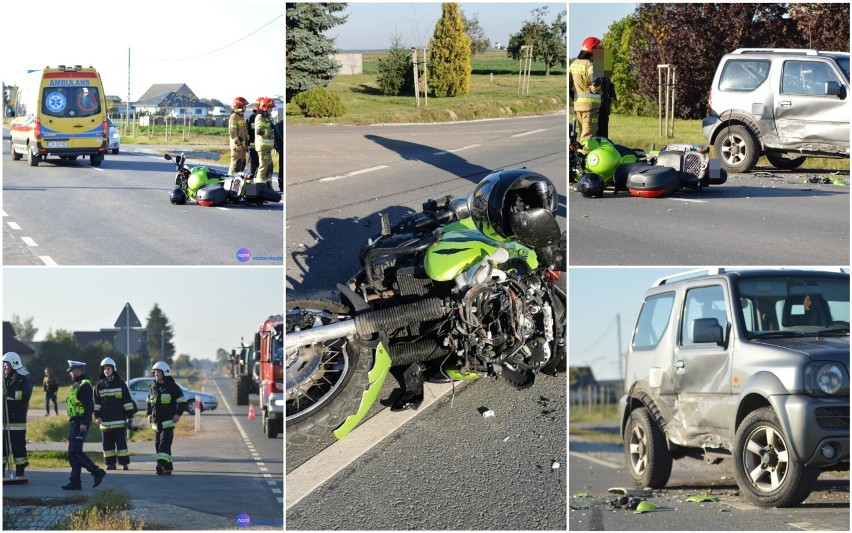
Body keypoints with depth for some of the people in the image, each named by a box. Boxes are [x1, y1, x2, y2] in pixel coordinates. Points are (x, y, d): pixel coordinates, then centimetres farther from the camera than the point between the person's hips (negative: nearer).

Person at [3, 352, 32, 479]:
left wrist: (9, 394, -27)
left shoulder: (24, 380, -4)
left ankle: (20, 473, 3)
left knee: (18, 446, -3)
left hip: (17, 420, -6)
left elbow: (25, 395, -20)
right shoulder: (5, 379, 16)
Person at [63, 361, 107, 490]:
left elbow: (88, 406, -22)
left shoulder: (84, 386, -14)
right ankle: (75, 482, 9)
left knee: (75, 452, -14)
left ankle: (97, 472, -6)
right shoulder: (76, 385, 19)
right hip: (74, 423, 10)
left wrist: (84, 423, -26)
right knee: (73, 453, 8)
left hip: (80, 424, -10)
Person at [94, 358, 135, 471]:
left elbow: (128, 401, 1)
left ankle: (125, 463, -1)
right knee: (107, 443, 5)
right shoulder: (99, 386, 9)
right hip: (105, 421, 3)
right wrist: (97, 416, 1)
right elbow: (96, 403, 11)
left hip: (119, 420, -3)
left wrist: (130, 416, -3)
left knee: (121, 442, -4)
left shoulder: (121, 384, 1)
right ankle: (110, 463, 11)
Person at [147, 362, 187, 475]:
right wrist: (149, 414, 12)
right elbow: (149, 402, 25)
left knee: (164, 444, -17)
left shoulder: (172, 387, -5)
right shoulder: (153, 387, 13)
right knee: (158, 445, 8)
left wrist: (178, 414, -14)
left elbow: (182, 402, -3)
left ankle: (161, 465, -25)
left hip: (168, 422, -7)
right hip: (156, 422, 7)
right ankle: (168, 466, 16)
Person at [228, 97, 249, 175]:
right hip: (237, 145, -10)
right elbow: (232, 132, -19)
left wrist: (246, 142, 23)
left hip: (243, 144, 10)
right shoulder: (234, 117, -12)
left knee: (242, 163, 12)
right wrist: (237, 143, -22)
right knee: (236, 163, -11)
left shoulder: (242, 117, 19)